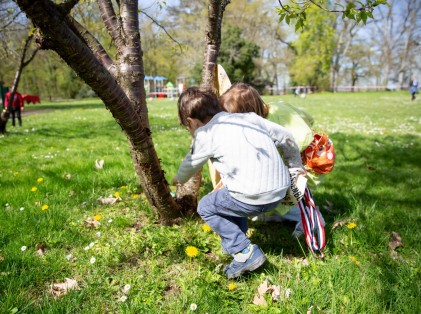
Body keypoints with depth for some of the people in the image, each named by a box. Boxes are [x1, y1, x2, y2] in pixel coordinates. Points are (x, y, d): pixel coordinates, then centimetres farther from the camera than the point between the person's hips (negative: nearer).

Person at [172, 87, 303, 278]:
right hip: (281, 190, 8)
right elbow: (285, 137, 18)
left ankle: (245, 251, 6)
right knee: (229, 200, 31)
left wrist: (178, 179, 42)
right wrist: (296, 167, 32)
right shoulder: (249, 117, 16)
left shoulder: (205, 134, 2)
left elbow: (191, 164, 19)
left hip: (253, 198, -8)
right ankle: (234, 244, 29)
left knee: (206, 207, 15)